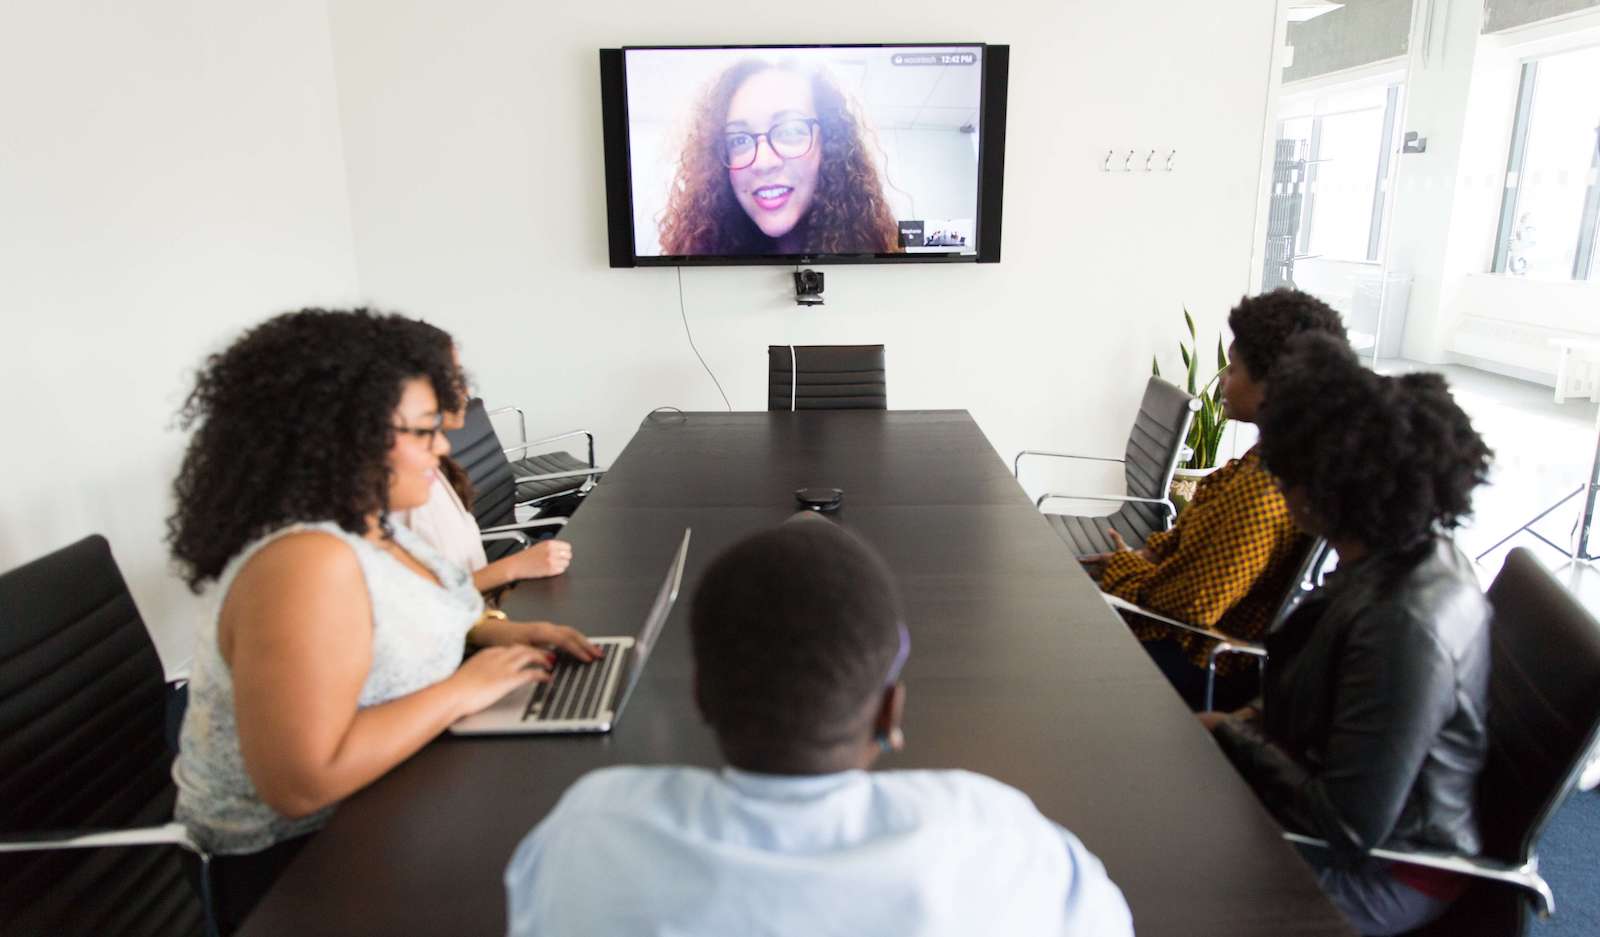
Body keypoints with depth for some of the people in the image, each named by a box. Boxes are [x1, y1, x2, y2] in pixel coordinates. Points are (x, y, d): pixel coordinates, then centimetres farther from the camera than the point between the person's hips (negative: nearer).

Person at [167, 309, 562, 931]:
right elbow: (301, 784, -33)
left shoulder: (364, 522, -1)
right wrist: (461, 690, -24)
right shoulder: (304, 560, -29)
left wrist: (500, 634, -1)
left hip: (375, 810, 8)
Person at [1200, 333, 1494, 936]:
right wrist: (1259, 719, -1)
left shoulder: (1405, 623, -35)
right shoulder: (1413, 553, -6)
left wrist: (1231, 735, -17)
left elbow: (1350, 826, -29)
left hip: (1381, 871, -8)